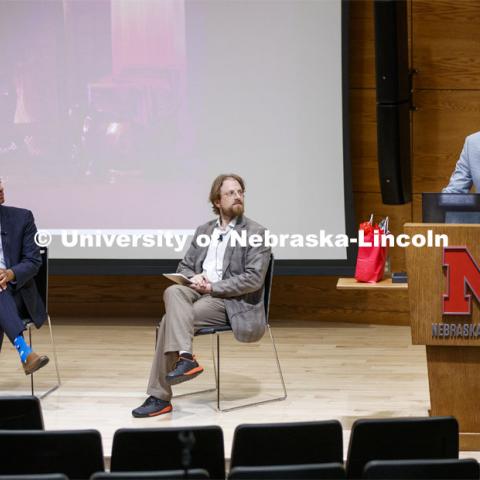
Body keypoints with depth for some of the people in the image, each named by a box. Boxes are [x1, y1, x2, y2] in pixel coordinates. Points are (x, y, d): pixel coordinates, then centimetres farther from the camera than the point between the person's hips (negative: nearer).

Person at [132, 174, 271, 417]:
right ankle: (185, 357, -37)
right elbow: (184, 266, 18)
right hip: (198, 292, 6)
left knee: (170, 320, -25)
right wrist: (194, 278, -7)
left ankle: (159, 396, -22)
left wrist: (212, 287, -16)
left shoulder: (256, 233, -3)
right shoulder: (204, 230, 17)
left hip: (229, 301, -5)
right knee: (173, 292, -30)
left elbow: (253, 280, -12)